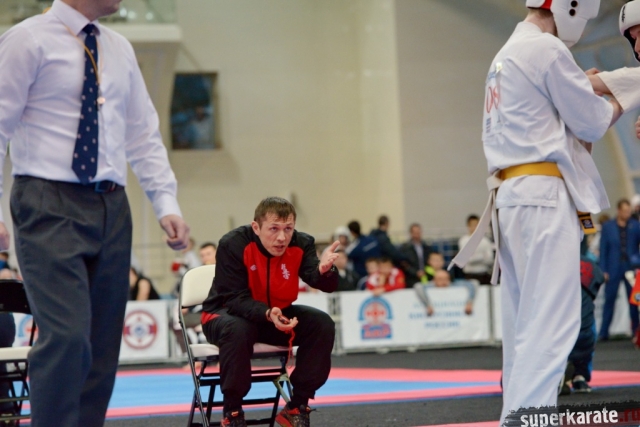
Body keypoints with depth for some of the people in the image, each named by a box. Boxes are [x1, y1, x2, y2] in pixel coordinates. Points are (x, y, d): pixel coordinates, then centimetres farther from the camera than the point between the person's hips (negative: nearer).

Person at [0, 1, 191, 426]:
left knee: (104, 344, 6)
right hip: (51, 204, -7)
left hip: (111, 209, 7)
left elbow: (144, 135, 18)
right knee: (68, 335, -18)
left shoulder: (120, 49, 16)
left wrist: (166, 202, 6)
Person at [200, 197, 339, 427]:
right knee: (238, 330, -39)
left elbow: (325, 285, -28)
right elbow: (235, 299, -27)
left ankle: (297, 407, -6)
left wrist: (324, 269, -54)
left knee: (322, 324, -20)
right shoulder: (233, 244, -26)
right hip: (227, 313, -4)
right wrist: (267, 314, -46)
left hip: (278, 313, 4)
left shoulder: (301, 244, -15)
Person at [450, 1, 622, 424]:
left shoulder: (506, 56, 21)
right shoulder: (548, 49, -8)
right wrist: (621, 103, 15)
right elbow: (591, 121, -4)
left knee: (525, 320, 12)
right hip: (544, 196, -10)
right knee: (551, 319, -14)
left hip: (513, 197, 10)